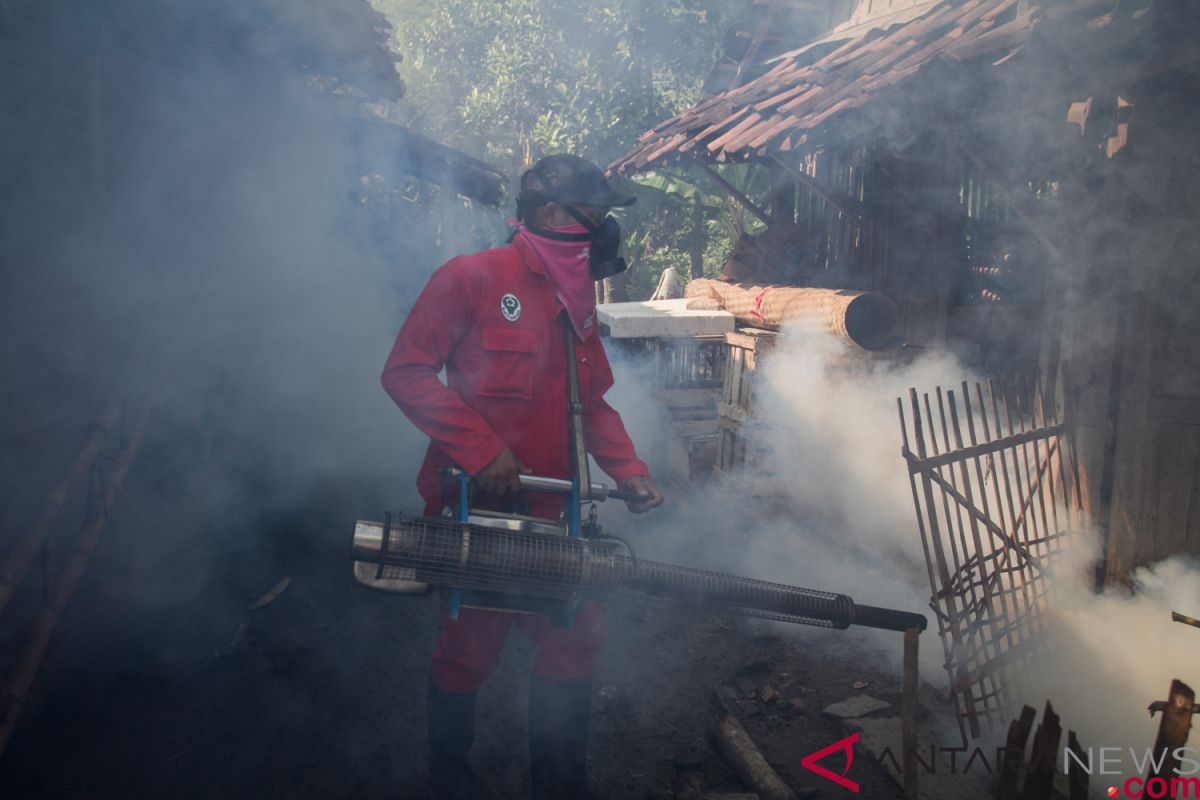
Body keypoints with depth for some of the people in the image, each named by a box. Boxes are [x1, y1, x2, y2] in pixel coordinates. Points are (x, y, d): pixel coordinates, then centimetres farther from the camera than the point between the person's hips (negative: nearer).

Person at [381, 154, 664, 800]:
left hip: (545, 511, 7)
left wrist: (630, 474, 5)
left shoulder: (576, 302, 12)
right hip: (474, 507, -7)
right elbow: (405, 372, -16)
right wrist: (481, 448, -23)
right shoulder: (471, 278, -12)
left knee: (577, 634, 11)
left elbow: (593, 402, 17)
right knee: (472, 648, 5)